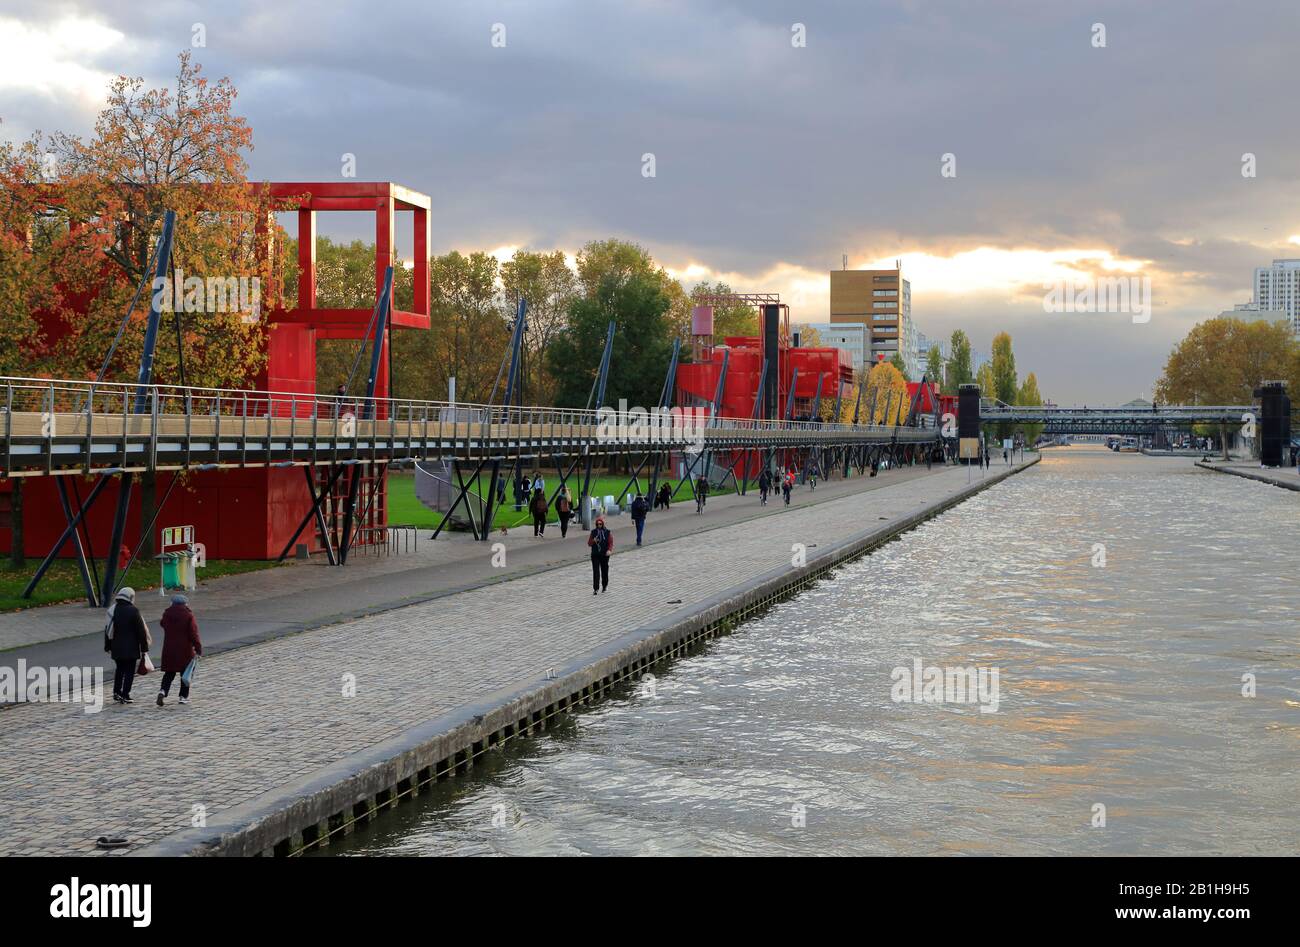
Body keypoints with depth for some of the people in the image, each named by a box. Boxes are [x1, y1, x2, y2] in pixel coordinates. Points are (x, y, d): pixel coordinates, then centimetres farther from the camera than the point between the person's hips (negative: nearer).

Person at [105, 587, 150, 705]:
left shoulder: (112, 610, 6)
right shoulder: (133, 611, -12)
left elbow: (108, 630, 13)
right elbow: (141, 631, -11)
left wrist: (108, 646, 21)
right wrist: (144, 647, -4)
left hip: (116, 647, 6)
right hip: (131, 648, -6)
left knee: (120, 669, 20)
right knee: (129, 671, 0)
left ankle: (116, 692, 16)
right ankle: (125, 696, -3)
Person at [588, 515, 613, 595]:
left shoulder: (608, 533, -1)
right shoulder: (593, 532, 3)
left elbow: (611, 543, -4)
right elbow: (589, 543, 6)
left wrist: (609, 550, -22)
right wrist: (593, 541, -15)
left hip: (604, 555, 0)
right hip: (595, 555, 0)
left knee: (604, 571, 12)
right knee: (596, 572, -8)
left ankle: (605, 585, 34)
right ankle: (595, 589, -9)